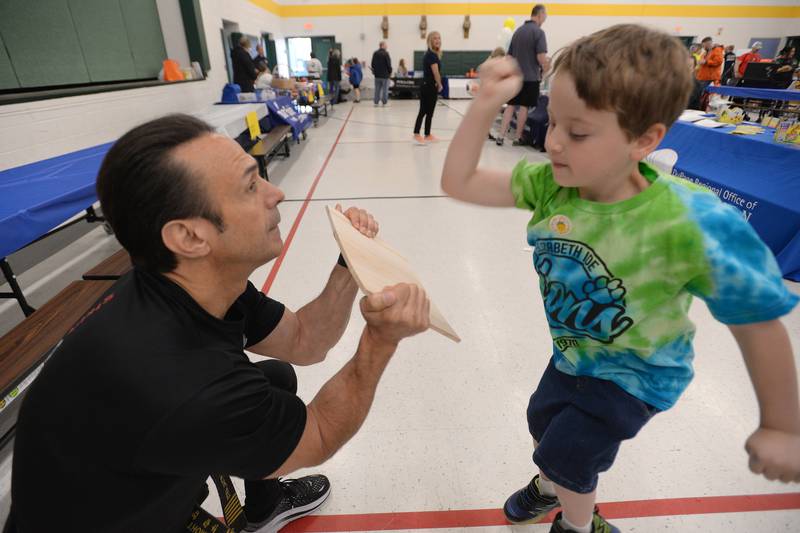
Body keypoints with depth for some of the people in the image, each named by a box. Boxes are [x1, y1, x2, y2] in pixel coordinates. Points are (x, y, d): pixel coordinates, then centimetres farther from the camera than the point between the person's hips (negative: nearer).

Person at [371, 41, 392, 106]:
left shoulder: (375, 53, 6)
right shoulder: (386, 53, -12)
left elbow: (372, 64, 11)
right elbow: (389, 64, -12)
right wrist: (390, 71, 2)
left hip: (377, 74, 5)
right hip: (385, 74, -5)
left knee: (377, 89, 10)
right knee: (385, 89, 1)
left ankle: (376, 102, 10)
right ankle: (384, 102, 2)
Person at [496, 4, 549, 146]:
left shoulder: (518, 31, 12)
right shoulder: (538, 32, -9)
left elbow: (509, 55, 16)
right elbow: (541, 57, -16)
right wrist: (546, 69, 2)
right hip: (530, 76, -5)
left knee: (510, 105, 8)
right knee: (524, 107, 2)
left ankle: (500, 136, 2)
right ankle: (518, 138, 9)